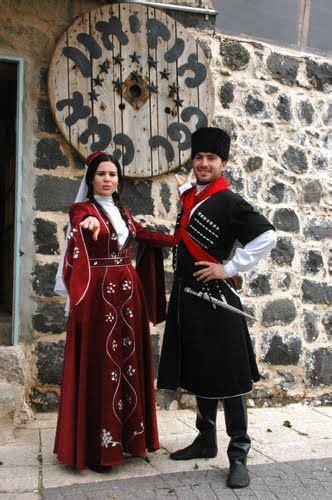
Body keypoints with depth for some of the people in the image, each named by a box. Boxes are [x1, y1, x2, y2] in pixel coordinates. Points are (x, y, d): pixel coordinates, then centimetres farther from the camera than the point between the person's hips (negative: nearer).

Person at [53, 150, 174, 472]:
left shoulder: (123, 212, 16)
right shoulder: (82, 209, -2)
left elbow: (143, 234, 30)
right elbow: (80, 224, -24)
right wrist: (91, 222, -48)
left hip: (128, 292, 6)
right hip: (99, 292, -6)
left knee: (128, 361, 8)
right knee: (100, 364, -5)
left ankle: (127, 436, 20)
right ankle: (95, 447, 4)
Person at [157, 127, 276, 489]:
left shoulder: (230, 203, -10)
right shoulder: (187, 195, 11)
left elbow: (266, 237, -18)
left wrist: (228, 268, -16)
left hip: (215, 298, -7)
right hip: (187, 297, 7)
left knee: (226, 377, -1)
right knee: (199, 374, 16)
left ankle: (238, 456, 12)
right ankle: (206, 441, 31)